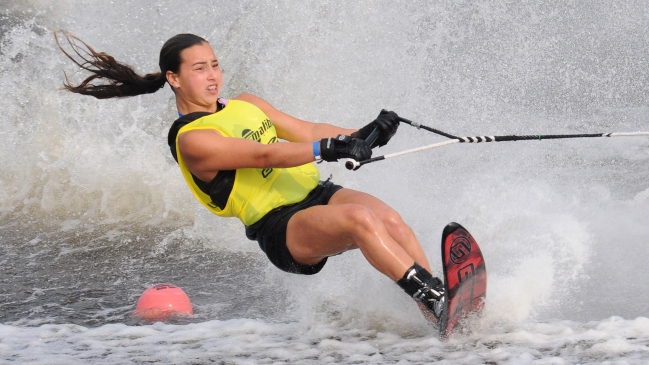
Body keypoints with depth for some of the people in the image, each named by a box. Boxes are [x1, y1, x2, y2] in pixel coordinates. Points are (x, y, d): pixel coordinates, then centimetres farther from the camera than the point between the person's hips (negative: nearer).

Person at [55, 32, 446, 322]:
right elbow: (263, 155, -18)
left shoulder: (247, 104, 19)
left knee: (389, 217, -22)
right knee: (360, 218, -33)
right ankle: (435, 302, -38)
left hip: (316, 193, 7)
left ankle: (437, 304, -29)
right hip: (281, 228, -7)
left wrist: (362, 134, -3)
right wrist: (329, 148, -29)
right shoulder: (191, 139, -6)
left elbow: (308, 130, 15)